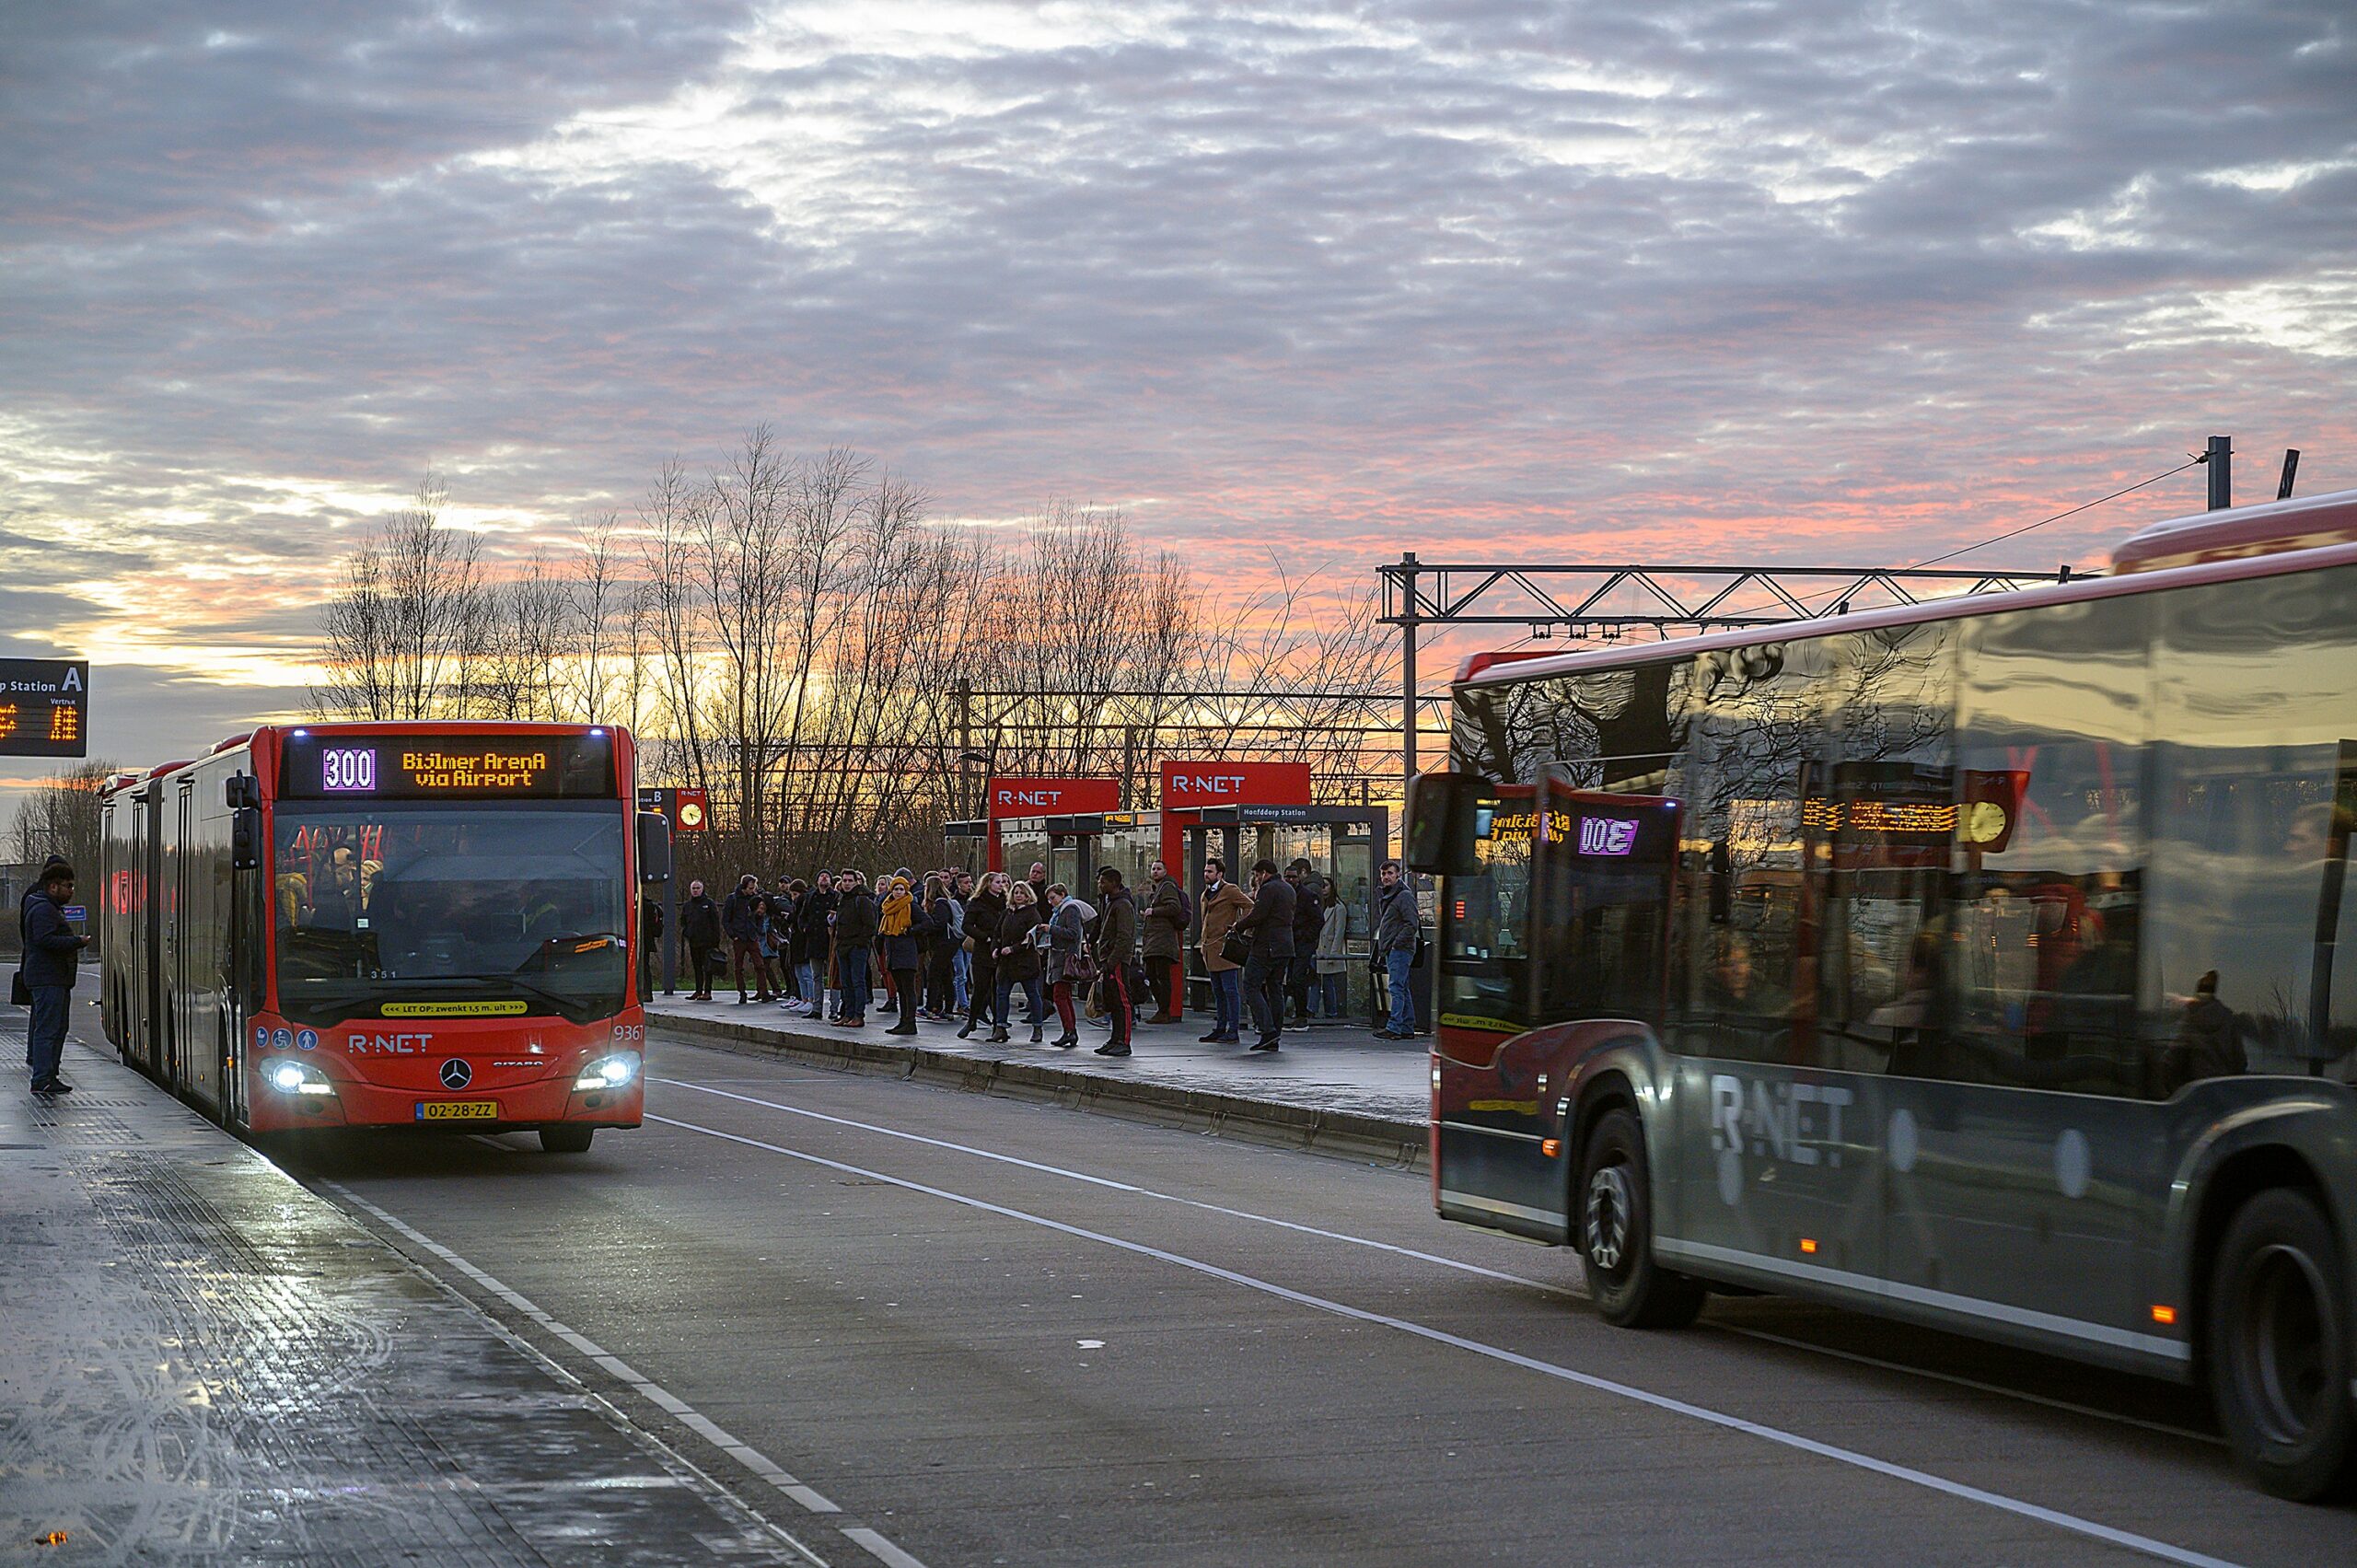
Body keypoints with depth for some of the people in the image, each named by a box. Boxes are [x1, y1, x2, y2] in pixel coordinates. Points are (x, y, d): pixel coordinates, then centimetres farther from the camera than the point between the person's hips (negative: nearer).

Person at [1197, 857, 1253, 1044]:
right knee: (1218, 992, 12)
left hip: (1225, 949, -9)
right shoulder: (1206, 895, 20)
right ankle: (1220, 1029, 16)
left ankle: (1233, 1031, -7)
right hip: (1210, 950, 9)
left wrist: (1239, 926, -18)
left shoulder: (1230, 891, -6)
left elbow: (1250, 906, -12)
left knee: (1230, 990, -7)